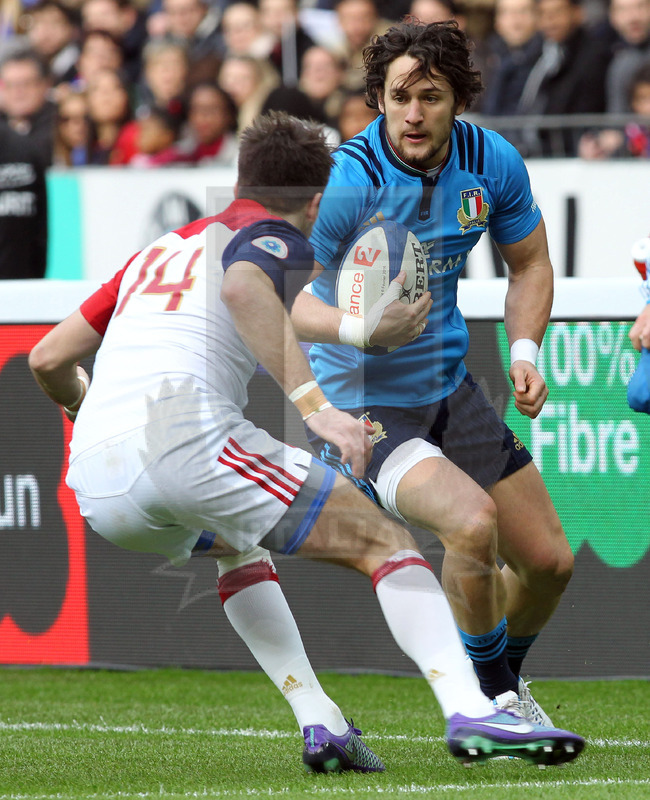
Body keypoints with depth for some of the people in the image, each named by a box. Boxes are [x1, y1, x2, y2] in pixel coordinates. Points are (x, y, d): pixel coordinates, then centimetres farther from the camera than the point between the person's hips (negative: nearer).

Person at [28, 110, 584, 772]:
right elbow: (242, 290, -17)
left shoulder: (164, 248, 32)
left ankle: (320, 724, 22)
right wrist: (314, 403, -21)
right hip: (187, 436, -7)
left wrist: (87, 413, 53)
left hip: (94, 487, 7)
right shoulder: (276, 237, 11)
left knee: (237, 547, 36)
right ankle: (470, 714, -18)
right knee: (382, 543, 1)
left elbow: (48, 359, 33)